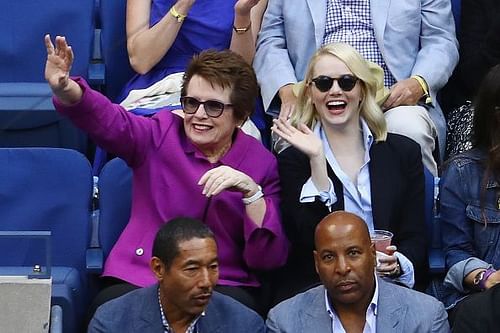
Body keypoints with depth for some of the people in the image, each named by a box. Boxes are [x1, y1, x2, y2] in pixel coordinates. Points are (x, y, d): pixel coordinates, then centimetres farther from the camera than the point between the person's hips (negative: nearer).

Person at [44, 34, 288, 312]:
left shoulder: (262, 164, 6)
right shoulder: (161, 135, 9)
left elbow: (269, 259, 1)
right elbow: (108, 120, -12)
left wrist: (251, 192, -13)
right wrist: (65, 90, -32)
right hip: (137, 279, 1)